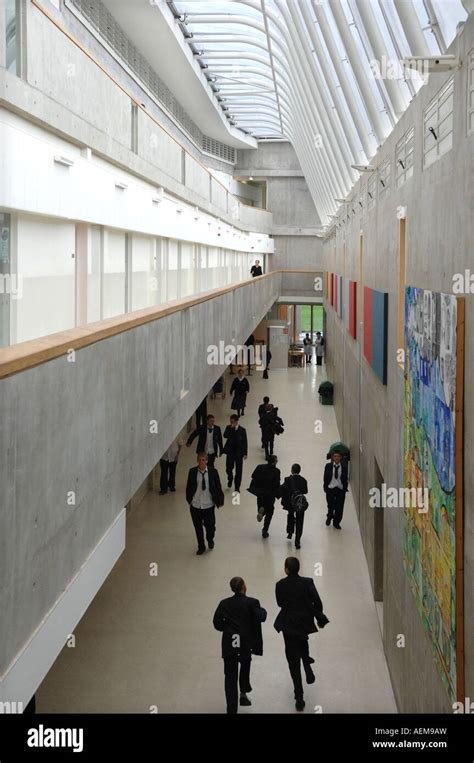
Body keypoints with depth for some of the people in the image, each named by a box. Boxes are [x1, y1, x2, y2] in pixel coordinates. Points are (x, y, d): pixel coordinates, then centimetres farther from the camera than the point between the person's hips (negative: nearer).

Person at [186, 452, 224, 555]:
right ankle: (201, 546, 31)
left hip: (208, 505, -1)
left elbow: (218, 487, -1)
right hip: (195, 505, 1)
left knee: (210, 525, 5)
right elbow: (188, 487, 5)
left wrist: (219, 501, 0)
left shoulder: (213, 471, -8)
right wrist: (189, 499, 6)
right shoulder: (192, 472, -6)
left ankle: (210, 540, 39)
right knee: (198, 527, 12)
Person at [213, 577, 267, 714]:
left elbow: (217, 623, 0)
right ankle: (243, 693, 23)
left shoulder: (224, 603, 1)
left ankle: (232, 709, 4)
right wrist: (263, 611, 4)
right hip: (246, 644, -1)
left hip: (229, 644, 1)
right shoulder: (252, 603, -8)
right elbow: (260, 617, -16)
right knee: (245, 665, 29)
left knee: (230, 676, 5)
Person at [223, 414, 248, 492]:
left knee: (238, 471, 4)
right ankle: (230, 479, 42)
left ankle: (237, 487, 15)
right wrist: (231, 428, -27)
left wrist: (245, 453, -3)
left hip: (239, 453, -1)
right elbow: (225, 436, -20)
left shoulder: (242, 430, -7)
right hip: (230, 452, 1)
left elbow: (245, 442, -2)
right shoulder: (228, 427, -3)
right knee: (229, 468, 8)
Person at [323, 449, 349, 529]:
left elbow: (345, 479, 4)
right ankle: (329, 517, 35)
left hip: (340, 489, 1)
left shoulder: (344, 467, -1)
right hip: (330, 489, -1)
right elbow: (325, 478, 3)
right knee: (331, 505, 3)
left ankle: (336, 522, 21)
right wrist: (325, 488, 0)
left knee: (339, 507, 3)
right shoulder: (328, 466, -1)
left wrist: (345, 488, -1)